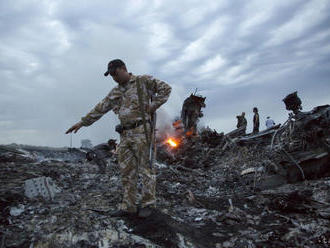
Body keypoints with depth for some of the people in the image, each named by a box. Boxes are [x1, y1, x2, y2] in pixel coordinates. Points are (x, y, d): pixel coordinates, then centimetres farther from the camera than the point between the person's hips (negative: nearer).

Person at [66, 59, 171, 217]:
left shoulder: (143, 81, 2)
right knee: (127, 171, 6)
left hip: (141, 131, -6)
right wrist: (82, 122, 18)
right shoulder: (115, 92, 19)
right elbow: (100, 108, 20)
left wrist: (153, 106, -8)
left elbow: (165, 88, -1)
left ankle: (148, 204, 8)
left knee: (145, 167, -3)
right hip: (125, 134, 7)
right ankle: (128, 206, 14)